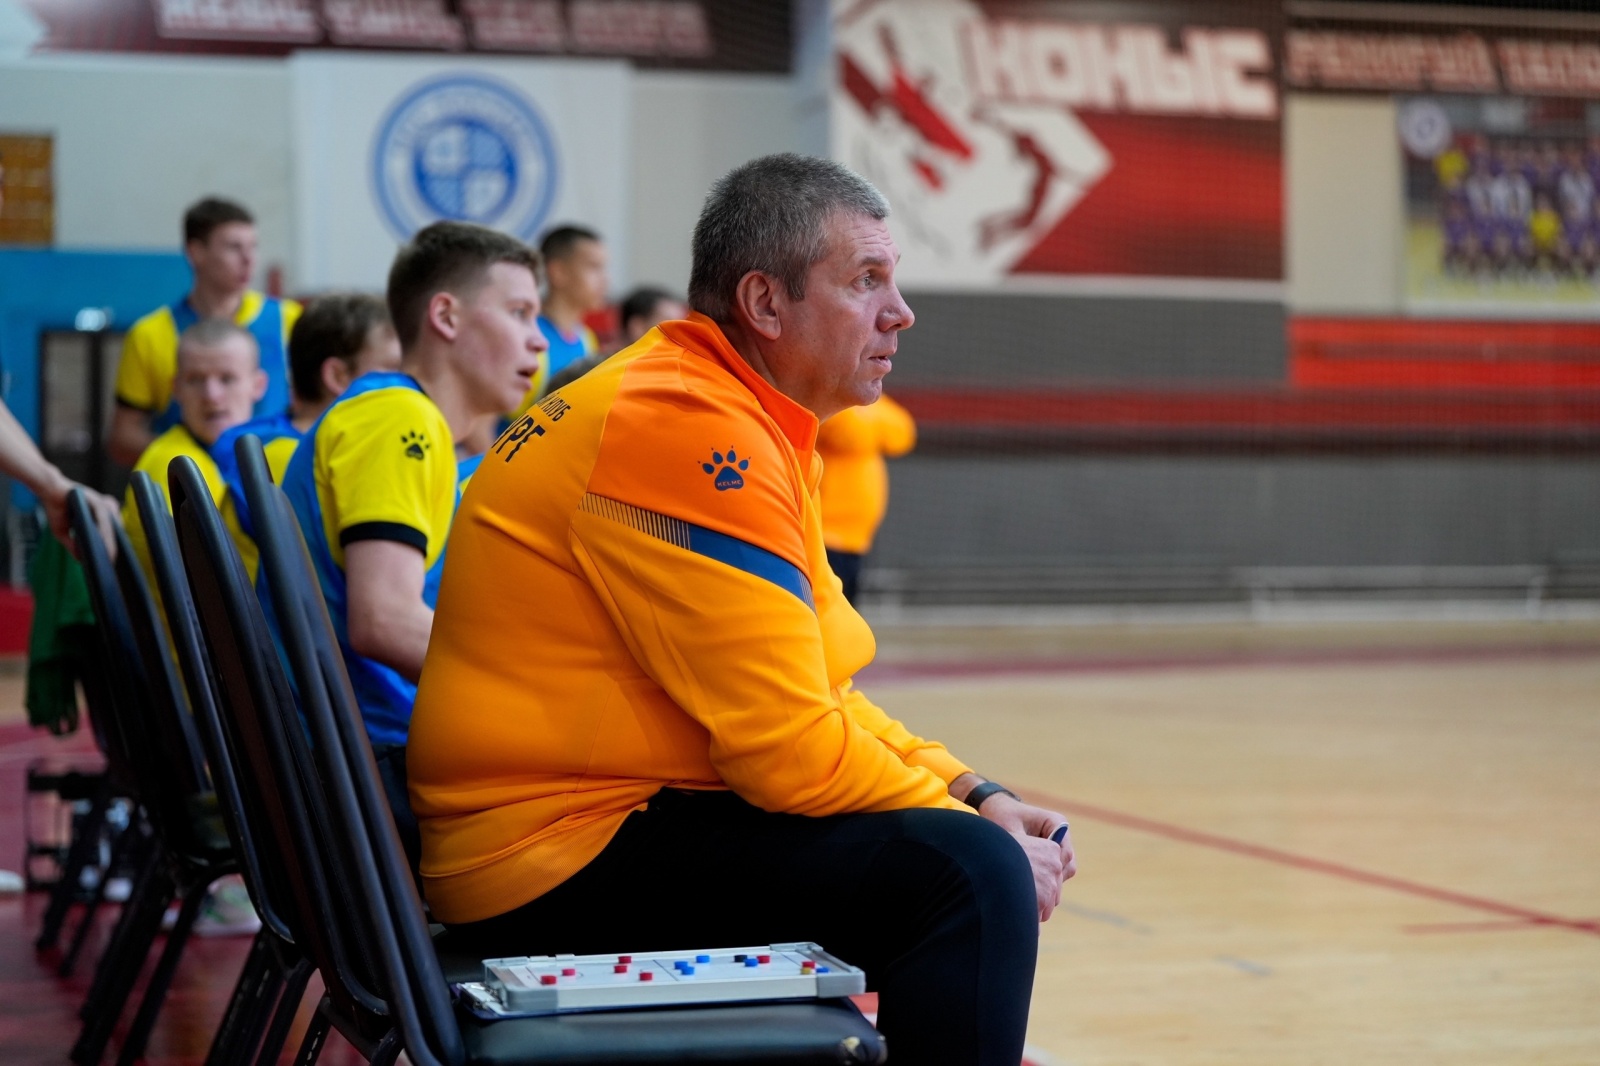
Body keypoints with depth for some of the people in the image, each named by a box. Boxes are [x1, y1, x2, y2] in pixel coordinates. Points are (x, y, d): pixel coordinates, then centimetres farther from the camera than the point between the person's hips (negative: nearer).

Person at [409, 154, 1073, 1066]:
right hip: (565, 854, -11)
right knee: (969, 872, -23)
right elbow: (792, 748, -22)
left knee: (979, 850, 18)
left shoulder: (742, 424, 14)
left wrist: (974, 794, 4)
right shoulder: (689, 429, -19)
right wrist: (976, 825, -11)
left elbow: (810, 697, 17)